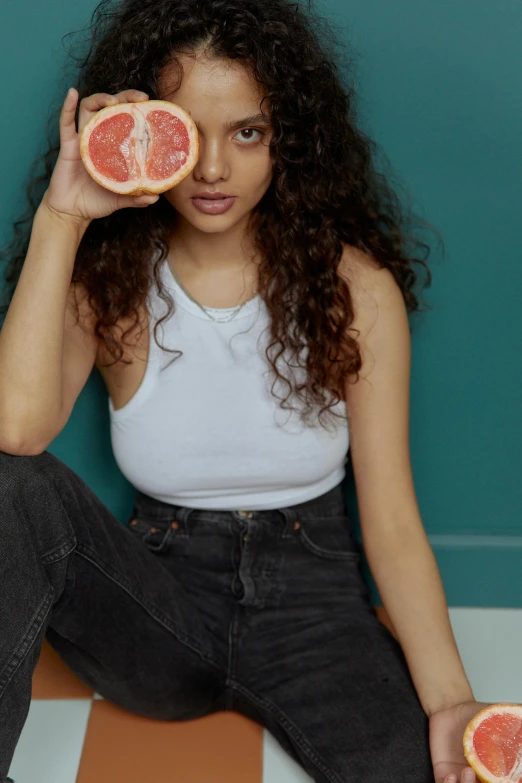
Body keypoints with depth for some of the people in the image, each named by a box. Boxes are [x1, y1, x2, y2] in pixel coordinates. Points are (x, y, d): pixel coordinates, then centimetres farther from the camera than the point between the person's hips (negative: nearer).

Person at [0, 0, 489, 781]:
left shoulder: (356, 288, -7)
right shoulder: (109, 281, -4)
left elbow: (391, 519, -9)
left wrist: (449, 699, -23)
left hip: (308, 604, -1)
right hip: (158, 601, 2)